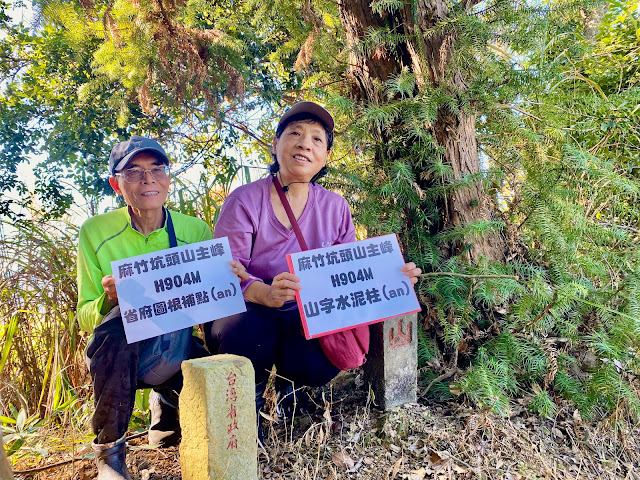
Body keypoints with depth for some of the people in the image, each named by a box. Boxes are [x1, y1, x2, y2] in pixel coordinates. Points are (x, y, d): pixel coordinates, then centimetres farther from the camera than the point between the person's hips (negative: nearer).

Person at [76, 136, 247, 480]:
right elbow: (85, 317, -4)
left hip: (175, 352, 2)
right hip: (117, 352, -1)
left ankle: (166, 403, 12)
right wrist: (108, 301, -27)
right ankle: (109, 450, -14)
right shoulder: (96, 232, -7)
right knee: (118, 320, -34)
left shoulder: (195, 231, -4)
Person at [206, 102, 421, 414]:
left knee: (317, 362, -28)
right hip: (247, 314, -2)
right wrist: (266, 294, -38)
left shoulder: (335, 208, 2)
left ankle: (285, 386, 12)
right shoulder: (245, 201, -10)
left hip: (305, 318, 3)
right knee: (250, 329, -36)